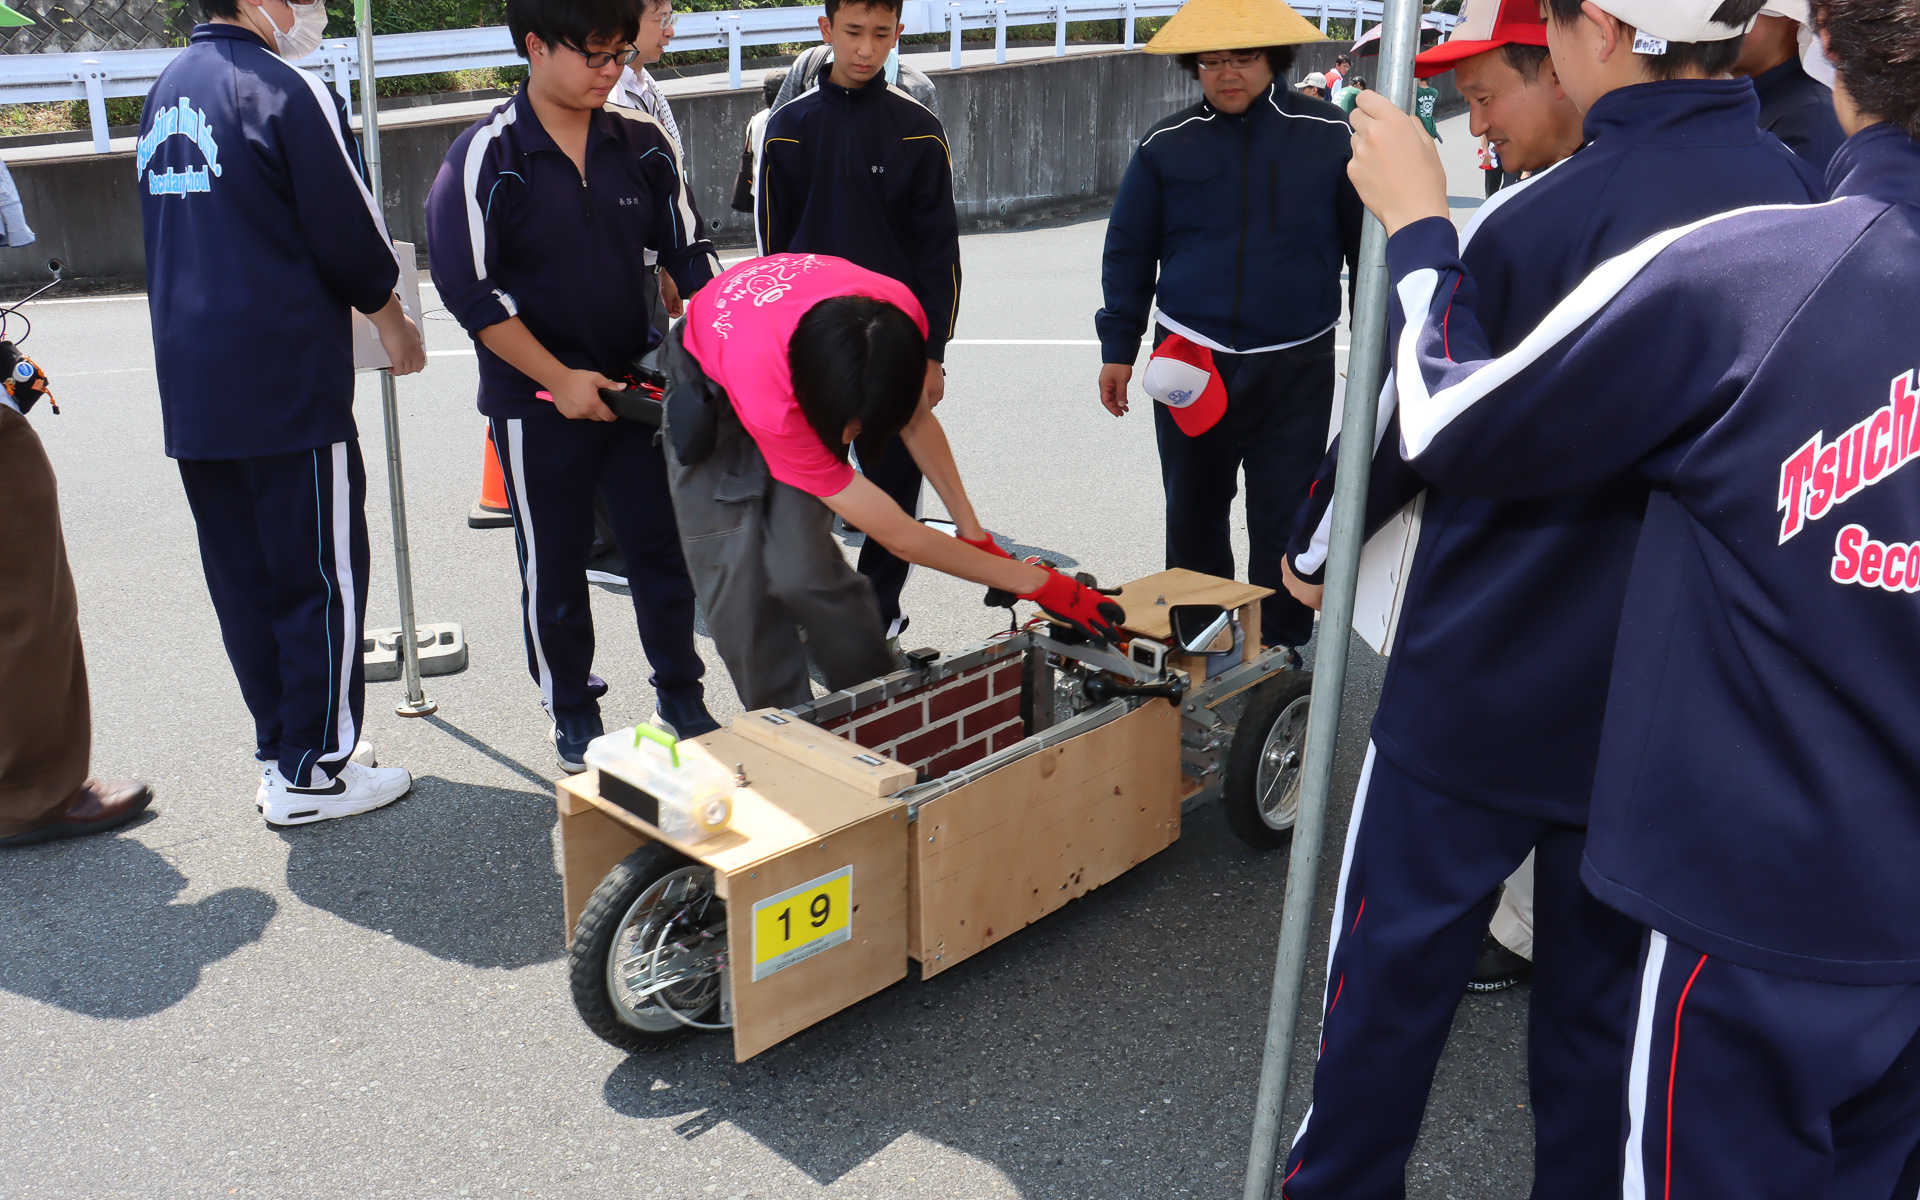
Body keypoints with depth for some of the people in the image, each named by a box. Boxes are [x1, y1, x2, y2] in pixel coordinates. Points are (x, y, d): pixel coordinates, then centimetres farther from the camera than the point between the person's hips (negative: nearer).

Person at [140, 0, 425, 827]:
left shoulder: (163, 93, 14)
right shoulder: (286, 91, -12)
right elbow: (349, 230, -9)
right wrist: (390, 314, 9)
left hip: (190, 386, 8)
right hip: (289, 385, -8)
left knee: (240, 576, 13)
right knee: (322, 576, 1)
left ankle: (280, 751, 23)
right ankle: (315, 772, 7)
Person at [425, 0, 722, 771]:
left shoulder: (643, 145, 2)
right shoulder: (485, 157, -11)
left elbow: (689, 252, 8)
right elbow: (469, 289, -14)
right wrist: (560, 379, -16)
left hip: (637, 385, 3)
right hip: (537, 400, -3)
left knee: (662, 546, 9)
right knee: (554, 564, 9)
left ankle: (682, 697, 25)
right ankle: (572, 720, 24)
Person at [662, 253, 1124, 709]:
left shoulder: (898, 316, -35)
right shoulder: (771, 405, -45)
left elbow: (916, 420, -9)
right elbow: (900, 539, -38)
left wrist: (975, 534, -10)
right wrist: (1040, 585, -34)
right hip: (709, 389, -2)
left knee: (800, 572, -14)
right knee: (735, 578, -12)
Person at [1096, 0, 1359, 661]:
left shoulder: (1329, 135, -2)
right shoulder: (1166, 144, 2)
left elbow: (1369, 243, 5)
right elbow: (1129, 251, 7)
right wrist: (1118, 349, 5)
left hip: (1294, 368, -2)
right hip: (1189, 360, 2)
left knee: (1283, 520, 4)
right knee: (1193, 513, 14)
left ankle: (1281, 652, 18)